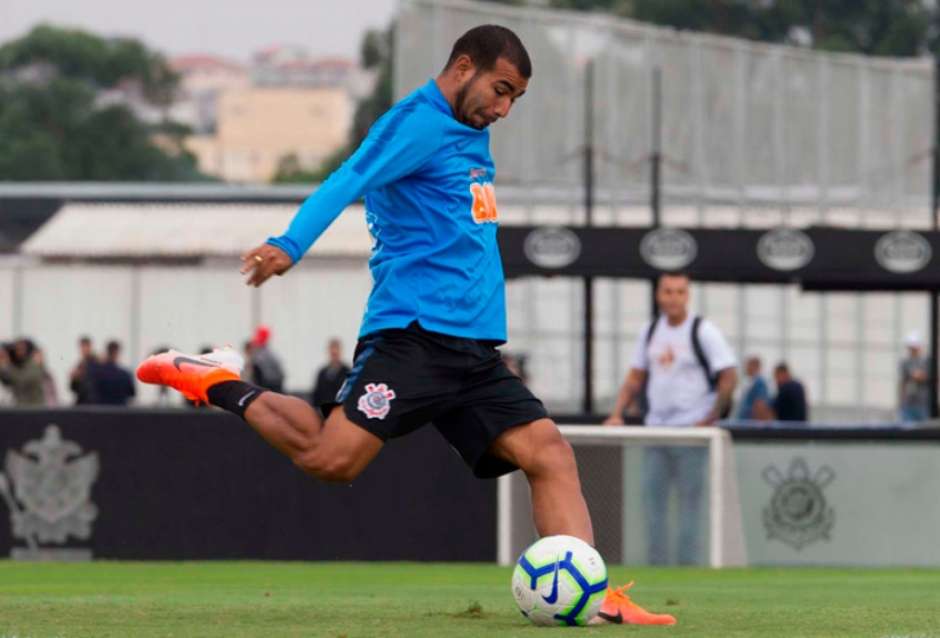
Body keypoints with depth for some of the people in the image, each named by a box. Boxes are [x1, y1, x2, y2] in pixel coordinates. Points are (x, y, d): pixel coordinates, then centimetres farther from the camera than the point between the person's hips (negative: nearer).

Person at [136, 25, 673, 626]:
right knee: (332, 458, -19)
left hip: (474, 347, 9)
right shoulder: (420, 122, -6)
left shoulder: (470, 136, 23)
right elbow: (348, 182, -20)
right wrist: (289, 246, -36)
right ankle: (220, 385, 4)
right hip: (413, 336, -9)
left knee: (550, 452, -7)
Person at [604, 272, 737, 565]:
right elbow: (635, 378, 17)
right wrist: (616, 414, 5)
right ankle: (656, 566, 7)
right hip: (656, 427, 6)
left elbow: (729, 377, -8)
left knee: (689, 500, -6)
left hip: (691, 431, -6)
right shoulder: (651, 332, 12)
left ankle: (688, 566, -4)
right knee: (652, 496, 3)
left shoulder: (703, 332, -5)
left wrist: (710, 418, -12)